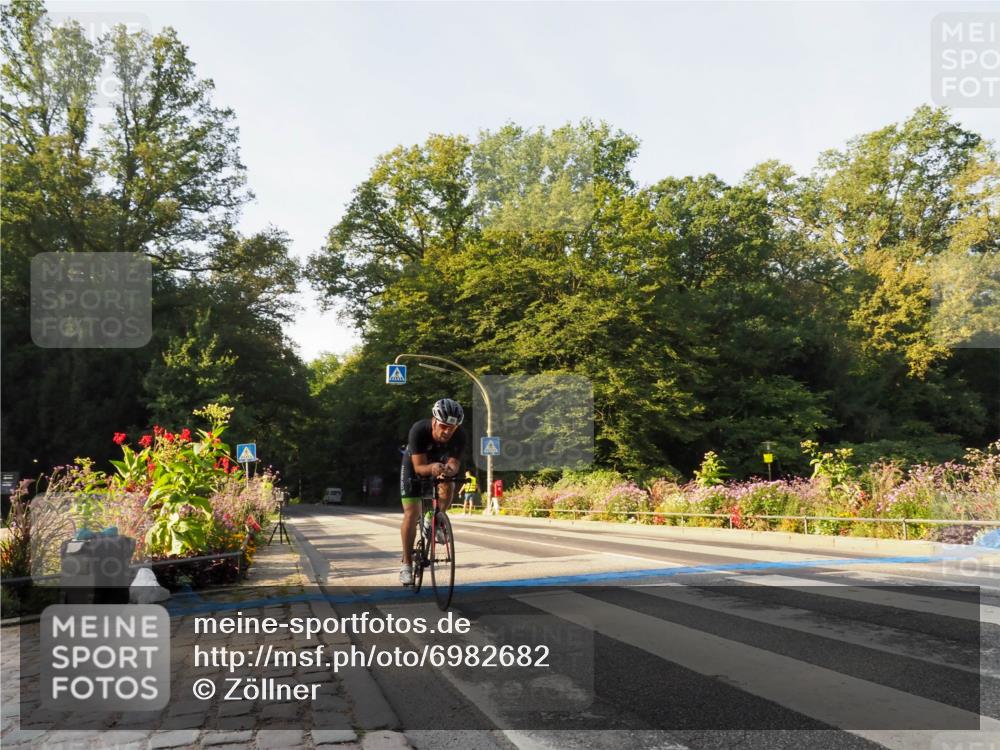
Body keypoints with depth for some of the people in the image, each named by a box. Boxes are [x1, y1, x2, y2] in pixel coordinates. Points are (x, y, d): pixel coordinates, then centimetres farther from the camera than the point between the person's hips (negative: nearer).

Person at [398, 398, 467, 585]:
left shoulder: (459, 435, -30)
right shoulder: (418, 430, -37)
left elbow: (454, 464, -29)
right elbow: (419, 467, -36)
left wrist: (449, 470, -52)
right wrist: (432, 467, -57)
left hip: (440, 462, 3)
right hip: (415, 465, -3)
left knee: (448, 486, -28)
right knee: (411, 514, -12)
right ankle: (406, 564, -2)